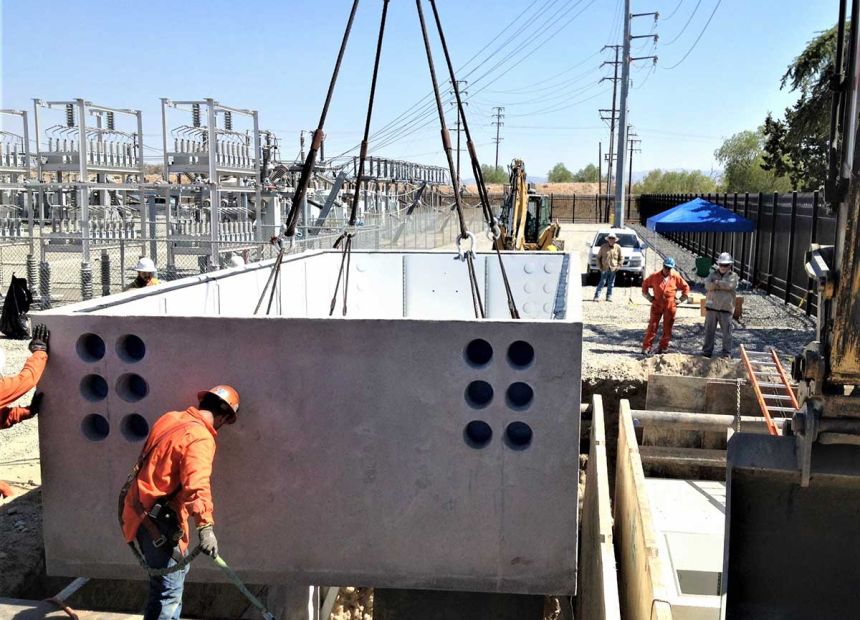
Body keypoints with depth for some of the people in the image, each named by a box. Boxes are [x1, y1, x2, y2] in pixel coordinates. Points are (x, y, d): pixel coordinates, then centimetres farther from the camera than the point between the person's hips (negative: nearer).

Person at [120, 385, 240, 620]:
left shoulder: (170, 418, 6)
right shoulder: (200, 438, -20)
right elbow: (196, 485, -34)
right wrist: (205, 526, -42)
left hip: (140, 510, 9)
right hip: (156, 520, -9)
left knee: (178, 566, 24)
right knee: (169, 589, -4)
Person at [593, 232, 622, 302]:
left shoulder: (618, 248, 3)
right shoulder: (603, 247, -1)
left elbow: (621, 258, 11)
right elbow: (598, 257, 6)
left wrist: (618, 266, 1)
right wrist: (600, 266, -1)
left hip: (613, 269, 2)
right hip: (604, 269, -2)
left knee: (611, 284, 7)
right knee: (602, 282, -7)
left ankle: (609, 296, 15)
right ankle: (597, 296, -4)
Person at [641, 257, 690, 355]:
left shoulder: (676, 277, -4)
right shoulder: (655, 276, -4)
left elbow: (686, 288, 8)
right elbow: (645, 284, 11)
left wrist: (681, 300, 4)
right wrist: (650, 298, 8)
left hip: (670, 306, 0)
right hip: (657, 305, 0)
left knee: (667, 329, 6)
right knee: (652, 326, -1)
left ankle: (663, 347, 16)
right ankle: (646, 347, 3)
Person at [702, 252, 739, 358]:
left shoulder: (733, 276, 3)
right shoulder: (713, 274, 8)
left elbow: (729, 285, -18)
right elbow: (707, 285, -10)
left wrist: (717, 283, -7)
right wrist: (723, 285, -15)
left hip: (726, 309, -2)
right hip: (711, 307, 2)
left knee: (726, 332, 2)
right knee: (709, 330, 7)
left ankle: (727, 352, 11)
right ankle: (707, 351, 17)